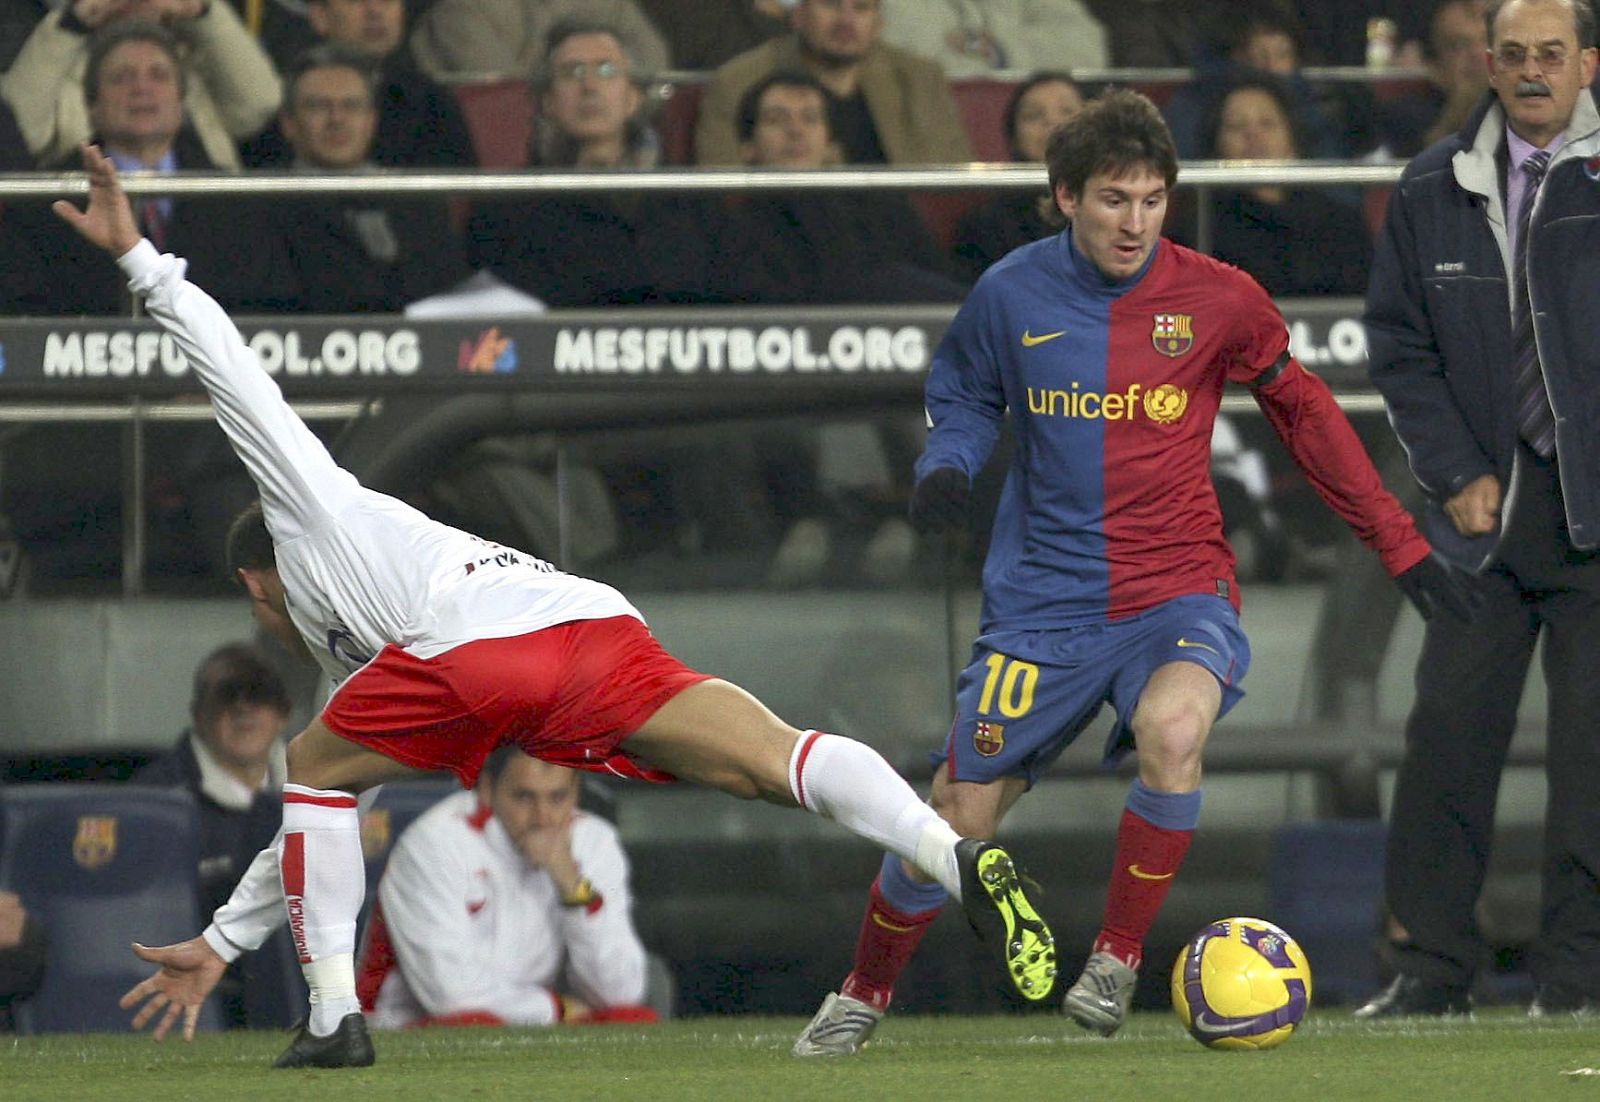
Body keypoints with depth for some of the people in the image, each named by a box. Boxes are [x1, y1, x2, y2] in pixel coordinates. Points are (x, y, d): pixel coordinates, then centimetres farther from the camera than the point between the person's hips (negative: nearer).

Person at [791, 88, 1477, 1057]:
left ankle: (1119, 957, -13)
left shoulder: (1218, 300, -6)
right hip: (1047, 601, 1)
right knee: (956, 821, 1)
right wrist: (947, 465, -6)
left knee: (1172, 731, -34)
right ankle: (865, 994, 28)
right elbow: (965, 394, 16)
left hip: (1180, 590, -1)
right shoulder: (1012, 295, -4)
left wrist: (1401, 544, 10)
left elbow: (1304, 410, 9)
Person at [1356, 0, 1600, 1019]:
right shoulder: (1435, 193, 9)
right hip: (1485, 505, 3)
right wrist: (1458, 474, 1)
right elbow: (1399, 346, 11)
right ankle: (1434, 964, 7)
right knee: (1448, 730, -1)